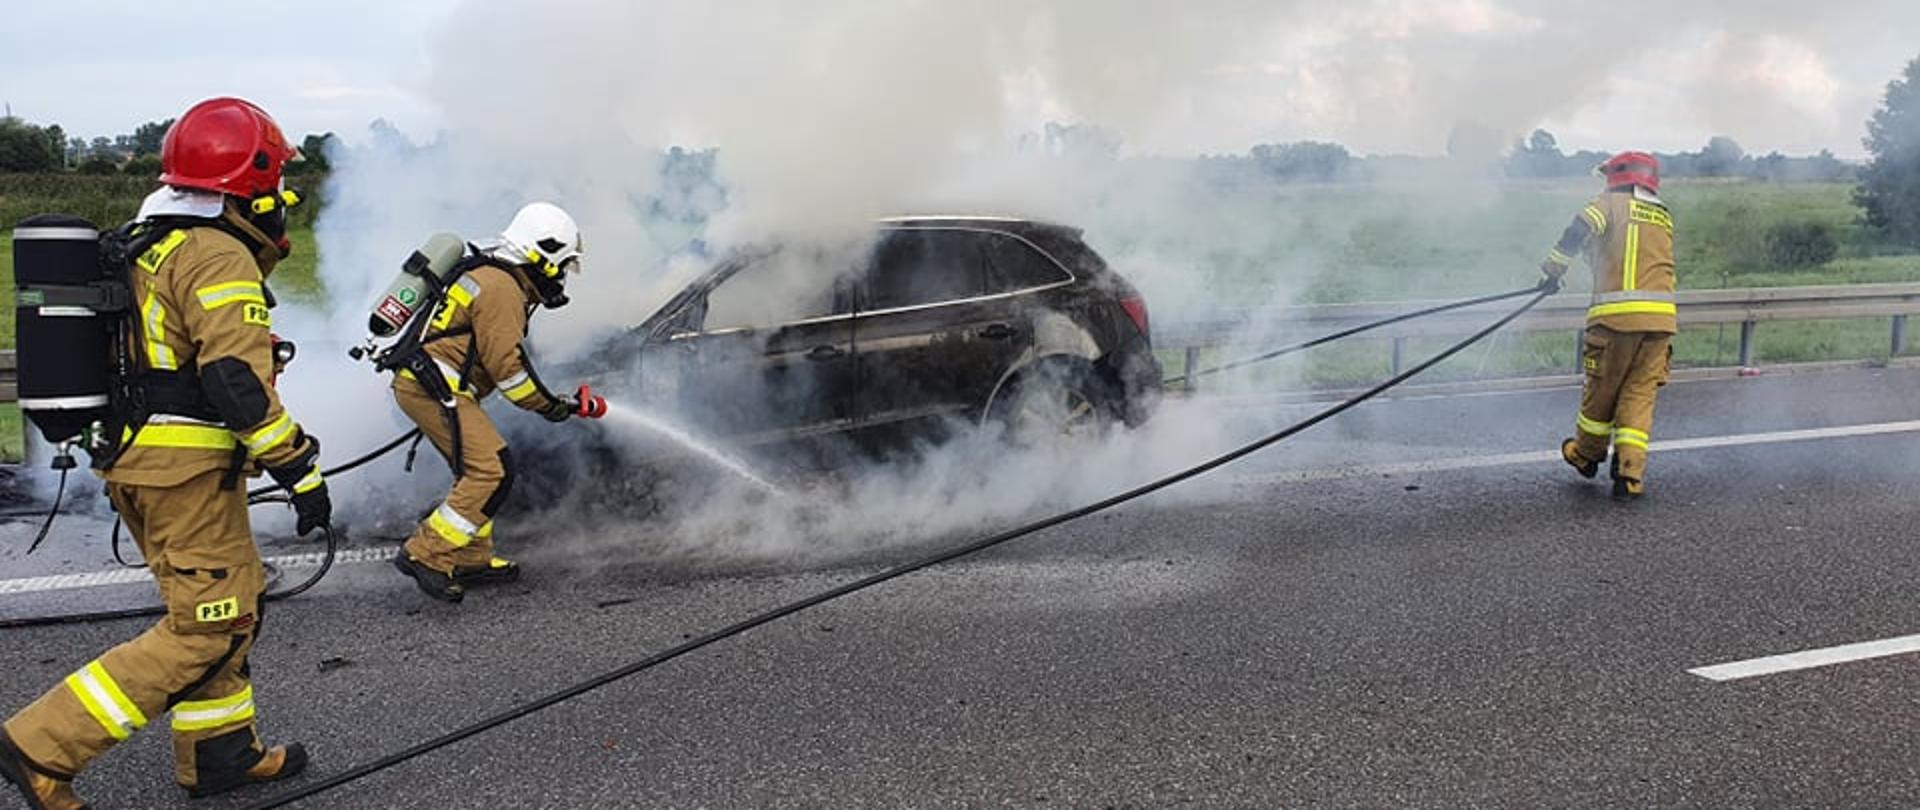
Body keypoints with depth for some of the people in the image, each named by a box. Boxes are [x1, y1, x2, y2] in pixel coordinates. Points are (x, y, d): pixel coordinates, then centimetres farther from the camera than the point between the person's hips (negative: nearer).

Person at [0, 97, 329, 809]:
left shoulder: (145, 246, 15)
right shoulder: (220, 257, -16)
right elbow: (239, 381, -23)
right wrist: (300, 470, -18)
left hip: (131, 456, 10)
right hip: (190, 464, -10)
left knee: (228, 605, 19)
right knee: (206, 628, -4)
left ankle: (219, 752, 27)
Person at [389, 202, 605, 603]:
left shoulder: (492, 275, 20)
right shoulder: (501, 288, -13)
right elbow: (507, 366, -15)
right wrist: (552, 405, -6)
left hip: (419, 381, 11)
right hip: (434, 386, -11)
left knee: (479, 469, 18)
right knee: (492, 470, -15)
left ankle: (472, 559, 25)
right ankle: (427, 555, -16)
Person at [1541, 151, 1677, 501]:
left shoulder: (1612, 203, 6)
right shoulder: (1664, 217, 20)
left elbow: (1583, 226, -13)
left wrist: (1554, 265, -7)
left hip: (1616, 314, -4)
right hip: (1660, 316, 4)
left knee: (1601, 390, 11)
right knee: (1639, 395, 6)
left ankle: (1586, 455, 29)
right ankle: (1630, 475, -2)